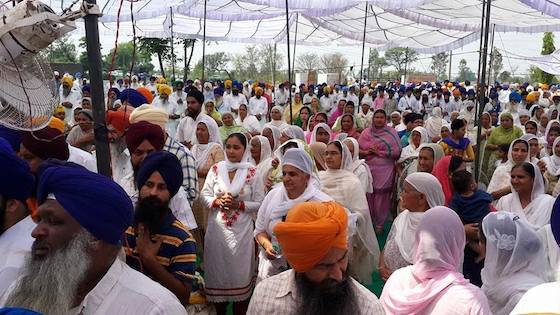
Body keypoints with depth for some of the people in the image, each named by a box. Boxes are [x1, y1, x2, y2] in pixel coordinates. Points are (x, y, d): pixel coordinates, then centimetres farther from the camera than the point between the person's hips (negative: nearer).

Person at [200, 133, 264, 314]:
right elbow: (205, 194, 4)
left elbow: (259, 203, -2)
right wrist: (217, 201, -15)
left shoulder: (252, 173, -4)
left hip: (241, 231, -2)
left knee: (239, 270, 7)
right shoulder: (216, 169, 2)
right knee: (218, 270, 11)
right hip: (217, 229, 2)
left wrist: (239, 204, -16)